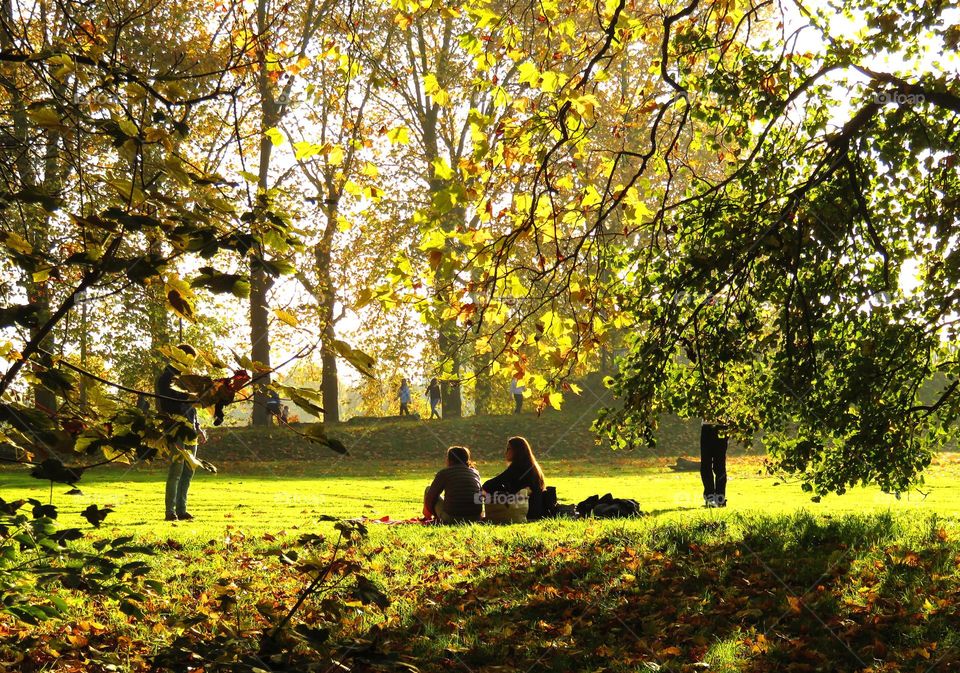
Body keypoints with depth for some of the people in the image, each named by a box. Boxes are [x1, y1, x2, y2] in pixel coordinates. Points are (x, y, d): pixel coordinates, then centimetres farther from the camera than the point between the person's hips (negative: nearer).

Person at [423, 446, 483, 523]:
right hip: (475, 518, 5)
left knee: (428, 489, 19)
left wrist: (427, 514, 26)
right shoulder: (475, 473, 11)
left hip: (452, 519, -4)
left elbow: (430, 497, 7)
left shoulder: (444, 473, 0)